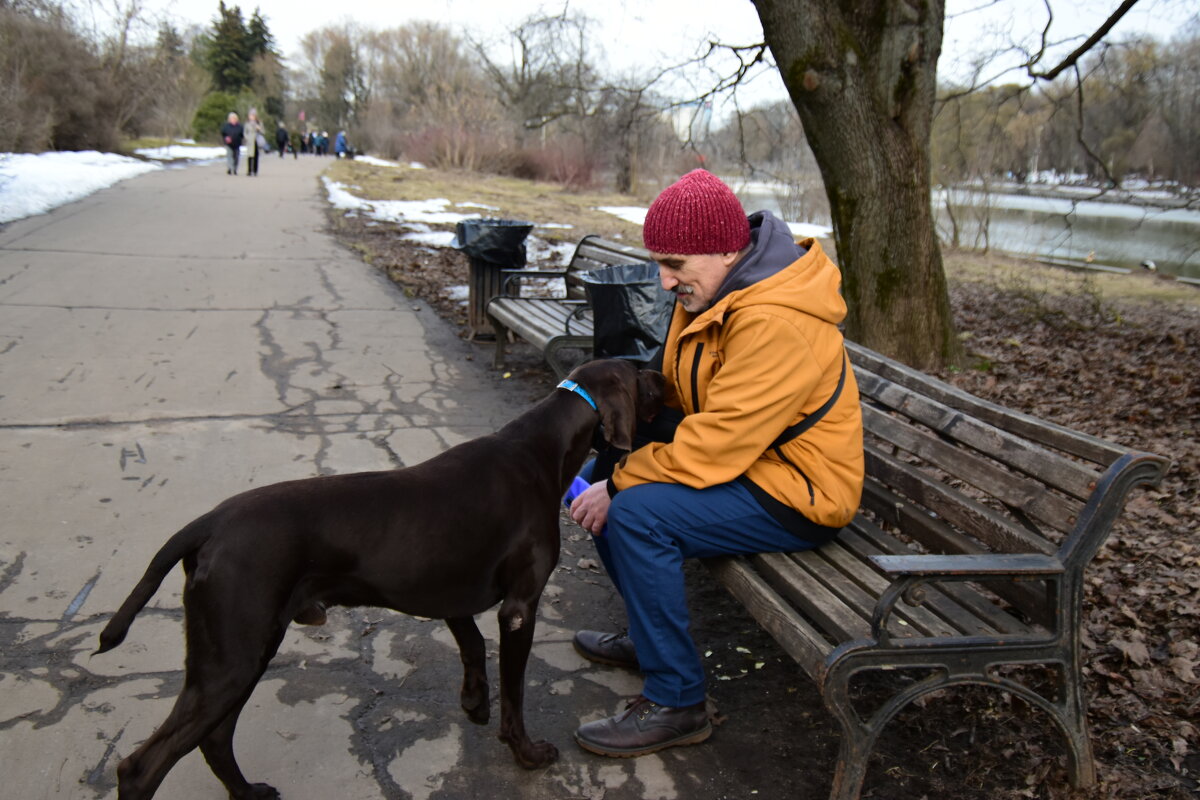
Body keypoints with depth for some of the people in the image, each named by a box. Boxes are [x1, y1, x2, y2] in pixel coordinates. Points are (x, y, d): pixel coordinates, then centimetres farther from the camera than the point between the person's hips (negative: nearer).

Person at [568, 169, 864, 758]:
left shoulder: (776, 324, -30)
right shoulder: (712, 293, 2)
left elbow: (714, 448, -30)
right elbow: (680, 394, 10)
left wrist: (619, 487, -19)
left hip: (797, 497, -10)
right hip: (746, 458, 10)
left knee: (637, 514, -26)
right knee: (599, 473, 10)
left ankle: (675, 704, -11)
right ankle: (650, 635, 24)